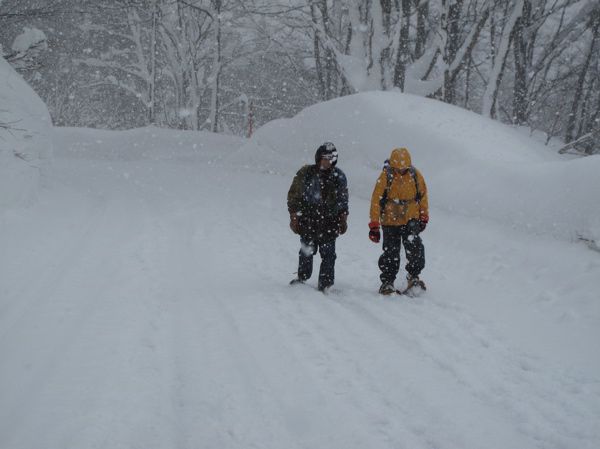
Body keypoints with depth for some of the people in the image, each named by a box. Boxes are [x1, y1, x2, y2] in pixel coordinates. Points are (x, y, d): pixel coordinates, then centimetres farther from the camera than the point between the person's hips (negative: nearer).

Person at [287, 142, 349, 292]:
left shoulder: (339, 177, 6)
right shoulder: (305, 173, -1)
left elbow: (343, 200, 16)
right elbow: (293, 195, 3)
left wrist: (343, 218, 12)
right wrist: (294, 216, -2)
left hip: (330, 223, 1)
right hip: (308, 222, -1)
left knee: (328, 254, -1)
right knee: (306, 252, 10)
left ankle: (325, 284, 7)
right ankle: (302, 277, 29)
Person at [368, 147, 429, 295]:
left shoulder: (415, 175, -2)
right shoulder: (385, 177, -10)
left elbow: (423, 195, 12)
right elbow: (376, 201, -8)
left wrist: (424, 217, 15)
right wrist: (374, 225, -10)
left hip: (411, 219, 1)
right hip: (390, 221, -1)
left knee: (415, 247, -16)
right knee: (391, 254, 0)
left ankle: (413, 276, 1)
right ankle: (387, 282, 13)